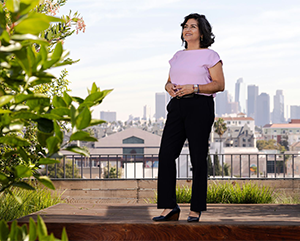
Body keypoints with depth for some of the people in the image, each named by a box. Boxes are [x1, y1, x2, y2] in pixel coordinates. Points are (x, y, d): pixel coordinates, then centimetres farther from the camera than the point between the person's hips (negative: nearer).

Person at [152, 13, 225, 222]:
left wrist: (194, 88, -16)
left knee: (198, 158, -3)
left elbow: (220, 85, -5)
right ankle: (169, 206, 1)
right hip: (177, 106, 6)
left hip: (200, 105, -6)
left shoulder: (209, 56, 1)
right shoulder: (178, 56, 19)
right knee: (166, 154, -5)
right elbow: (170, 81, 22)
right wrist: (169, 87, -2)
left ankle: (196, 209, 5)